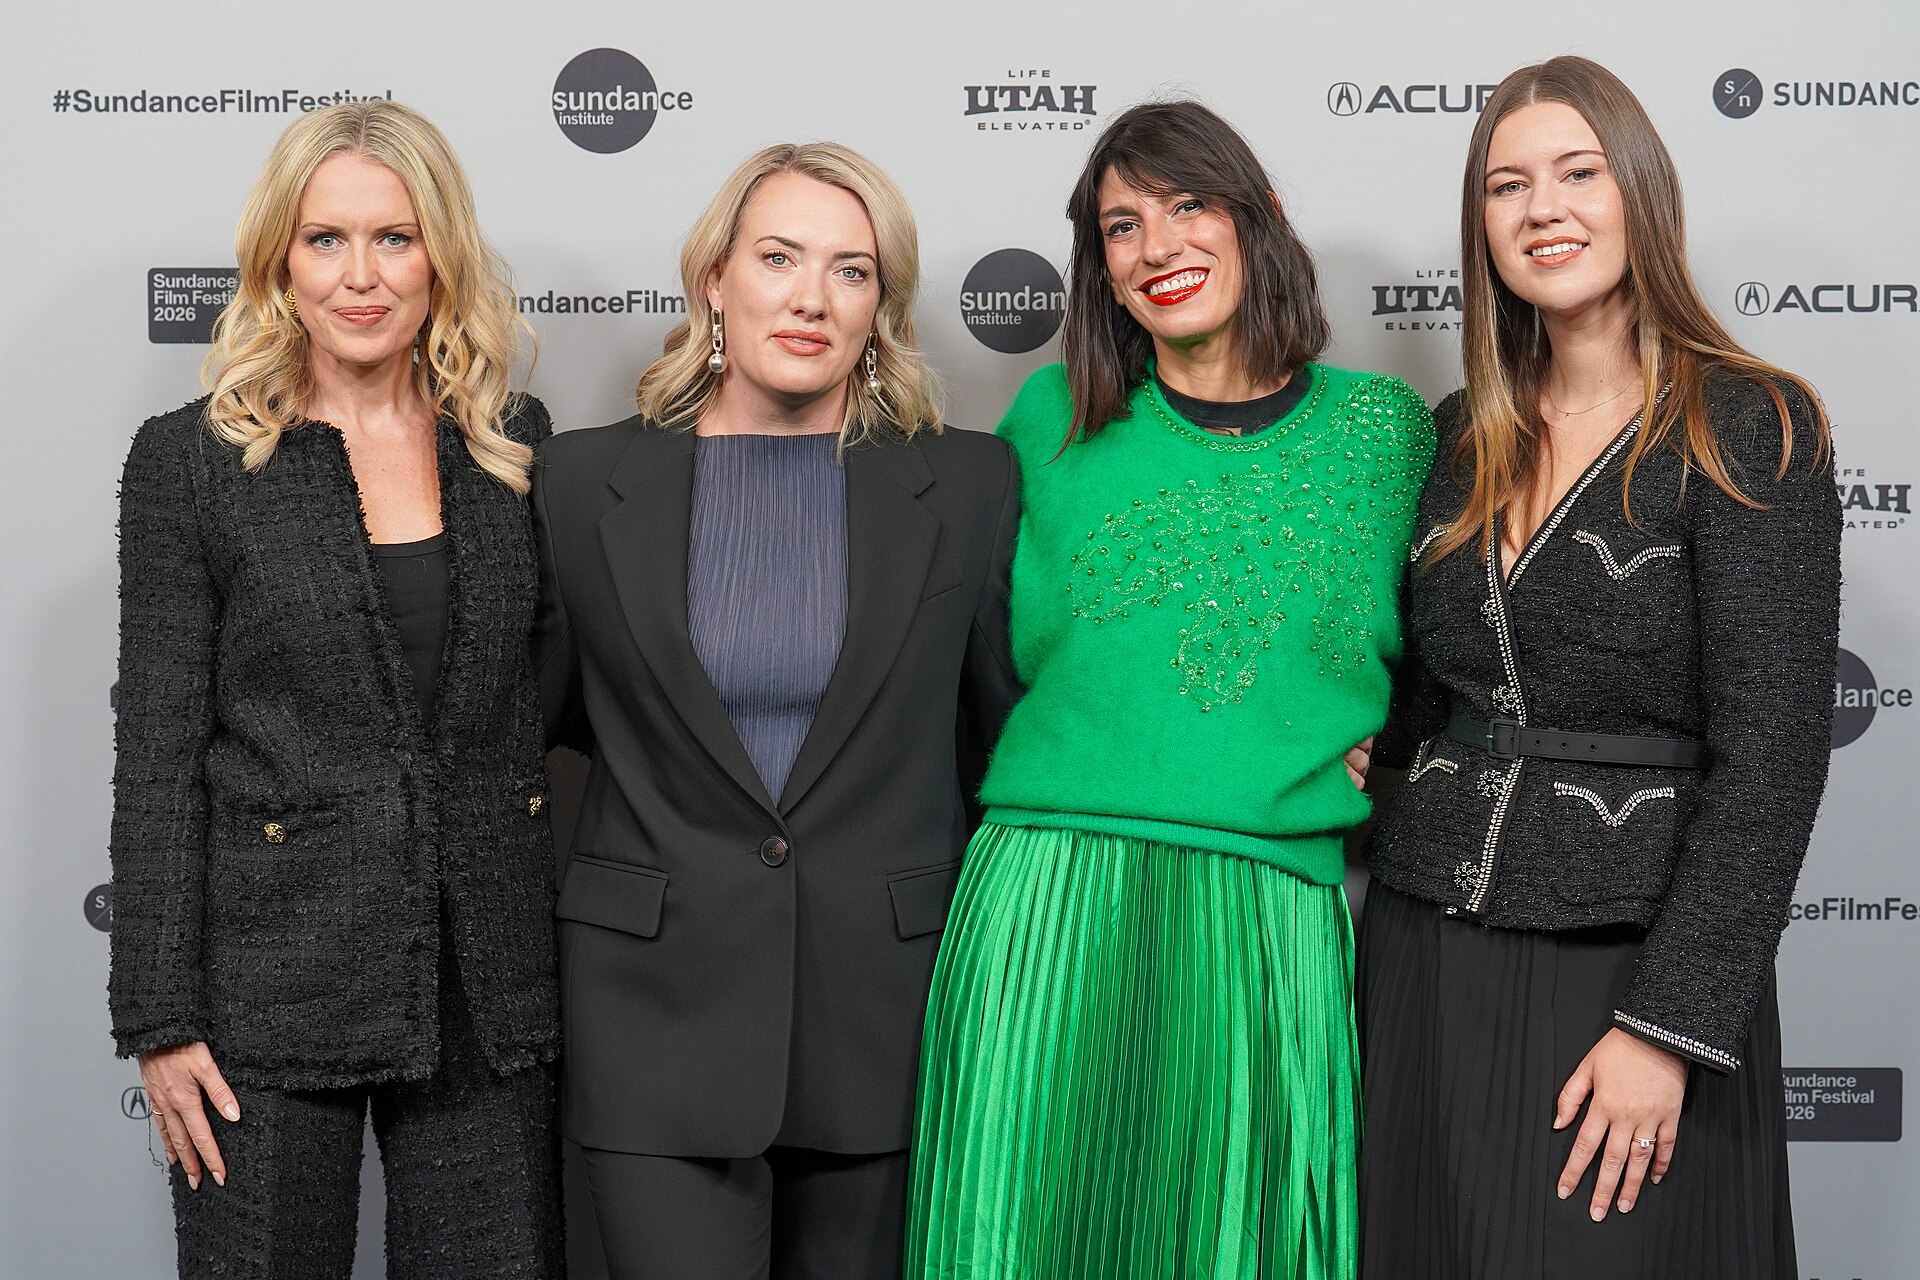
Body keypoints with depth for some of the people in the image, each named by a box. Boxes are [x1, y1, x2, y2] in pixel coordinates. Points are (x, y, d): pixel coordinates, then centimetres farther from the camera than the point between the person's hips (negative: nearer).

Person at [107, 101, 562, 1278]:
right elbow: (158, 750, -3)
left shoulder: (515, 443, 7)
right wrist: (161, 1022, -6)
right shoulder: (192, 458, -2)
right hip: (272, 987, -2)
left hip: (489, 985, 3)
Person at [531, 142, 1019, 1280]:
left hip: (885, 1011, 1)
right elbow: (550, 704, 14)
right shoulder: (584, 482, 1)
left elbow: (1005, 724, 9)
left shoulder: (971, 484, 2)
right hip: (660, 1009, 0)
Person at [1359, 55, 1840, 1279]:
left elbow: (1770, 753, -13)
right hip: (1424, 956, 5)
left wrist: (1667, 1025, -17)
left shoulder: (1748, 428, -7)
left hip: (1629, 965, -5)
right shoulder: (1461, 439, 9)